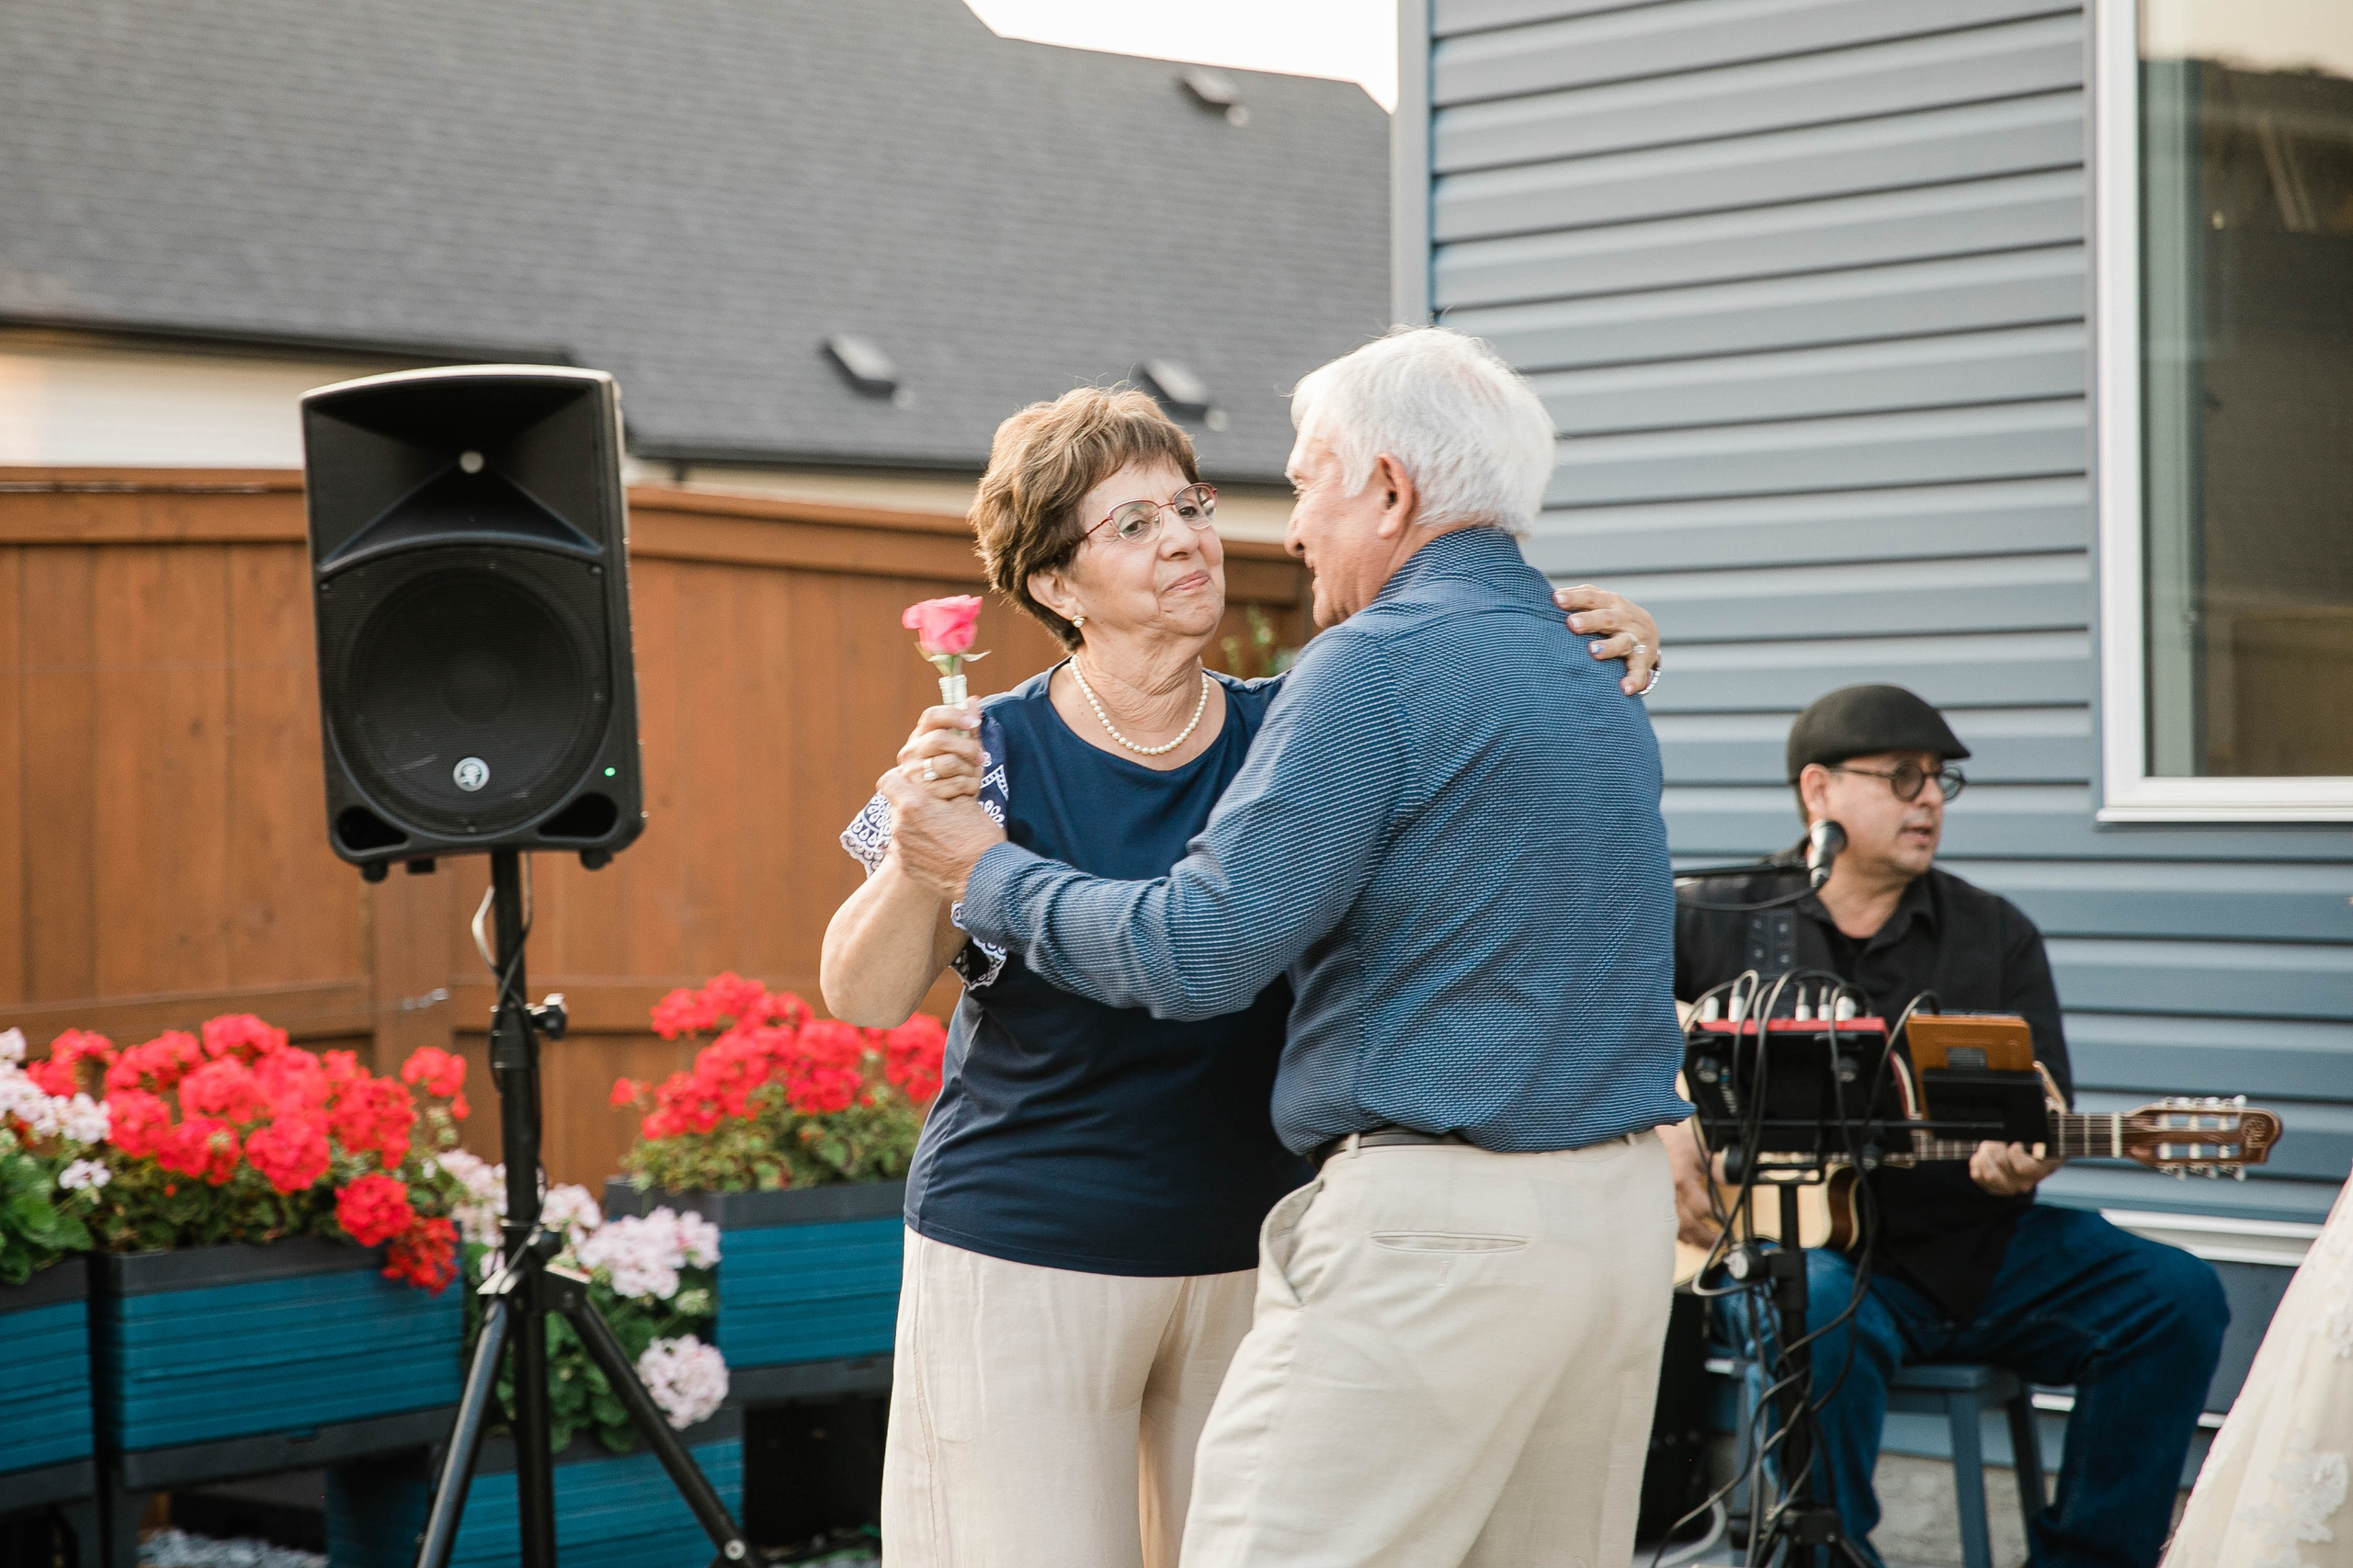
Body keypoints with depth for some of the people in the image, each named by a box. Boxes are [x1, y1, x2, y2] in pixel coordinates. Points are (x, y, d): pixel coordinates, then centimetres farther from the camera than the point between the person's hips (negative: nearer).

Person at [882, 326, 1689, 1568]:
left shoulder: (1381, 664, -10)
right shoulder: (1597, 682, 16)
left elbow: (1198, 953, -13)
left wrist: (989, 880, 1)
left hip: (1432, 1232, -9)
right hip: (1628, 1220, 9)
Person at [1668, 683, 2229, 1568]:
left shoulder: (1996, 937, 11)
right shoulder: (1721, 923, 3)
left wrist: (2020, 1162, -18)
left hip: (1973, 1245, 4)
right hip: (1795, 1239, -4)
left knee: (2174, 1297, -14)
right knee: (1819, 1320, -38)